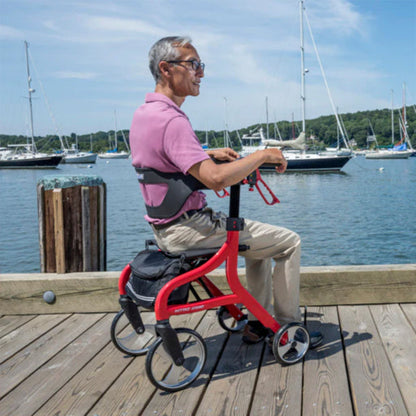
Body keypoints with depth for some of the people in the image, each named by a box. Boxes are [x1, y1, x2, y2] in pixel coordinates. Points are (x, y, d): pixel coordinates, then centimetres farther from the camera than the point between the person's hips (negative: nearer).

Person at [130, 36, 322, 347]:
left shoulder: (142, 114, 9)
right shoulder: (171, 120, -24)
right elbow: (215, 178, -32)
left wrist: (209, 154, 16)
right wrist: (263, 155, -18)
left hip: (164, 226, 10)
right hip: (188, 228, -10)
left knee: (260, 239, 27)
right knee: (289, 242, -1)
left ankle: (258, 323, 30)